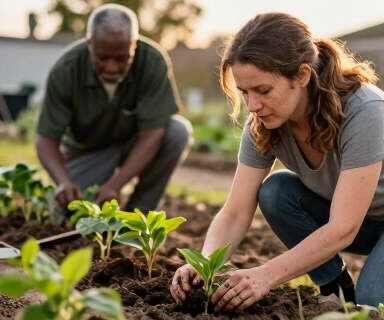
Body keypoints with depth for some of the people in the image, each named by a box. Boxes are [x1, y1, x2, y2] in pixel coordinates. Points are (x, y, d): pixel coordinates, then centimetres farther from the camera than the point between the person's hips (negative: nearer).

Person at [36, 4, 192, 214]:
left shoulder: (154, 61, -29)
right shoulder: (65, 70, -26)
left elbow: (152, 134, -28)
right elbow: (46, 138, -21)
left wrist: (115, 185, -38)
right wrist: (63, 181, -41)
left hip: (136, 143, 1)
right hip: (88, 150, 0)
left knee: (179, 130, -30)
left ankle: (137, 212, -12)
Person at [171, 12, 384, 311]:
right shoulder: (262, 125, -18)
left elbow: (342, 230, -36)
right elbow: (236, 213, -19)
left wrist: (265, 275, -44)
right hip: (336, 213, 5)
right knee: (274, 190, -22)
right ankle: (336, 287, -3)